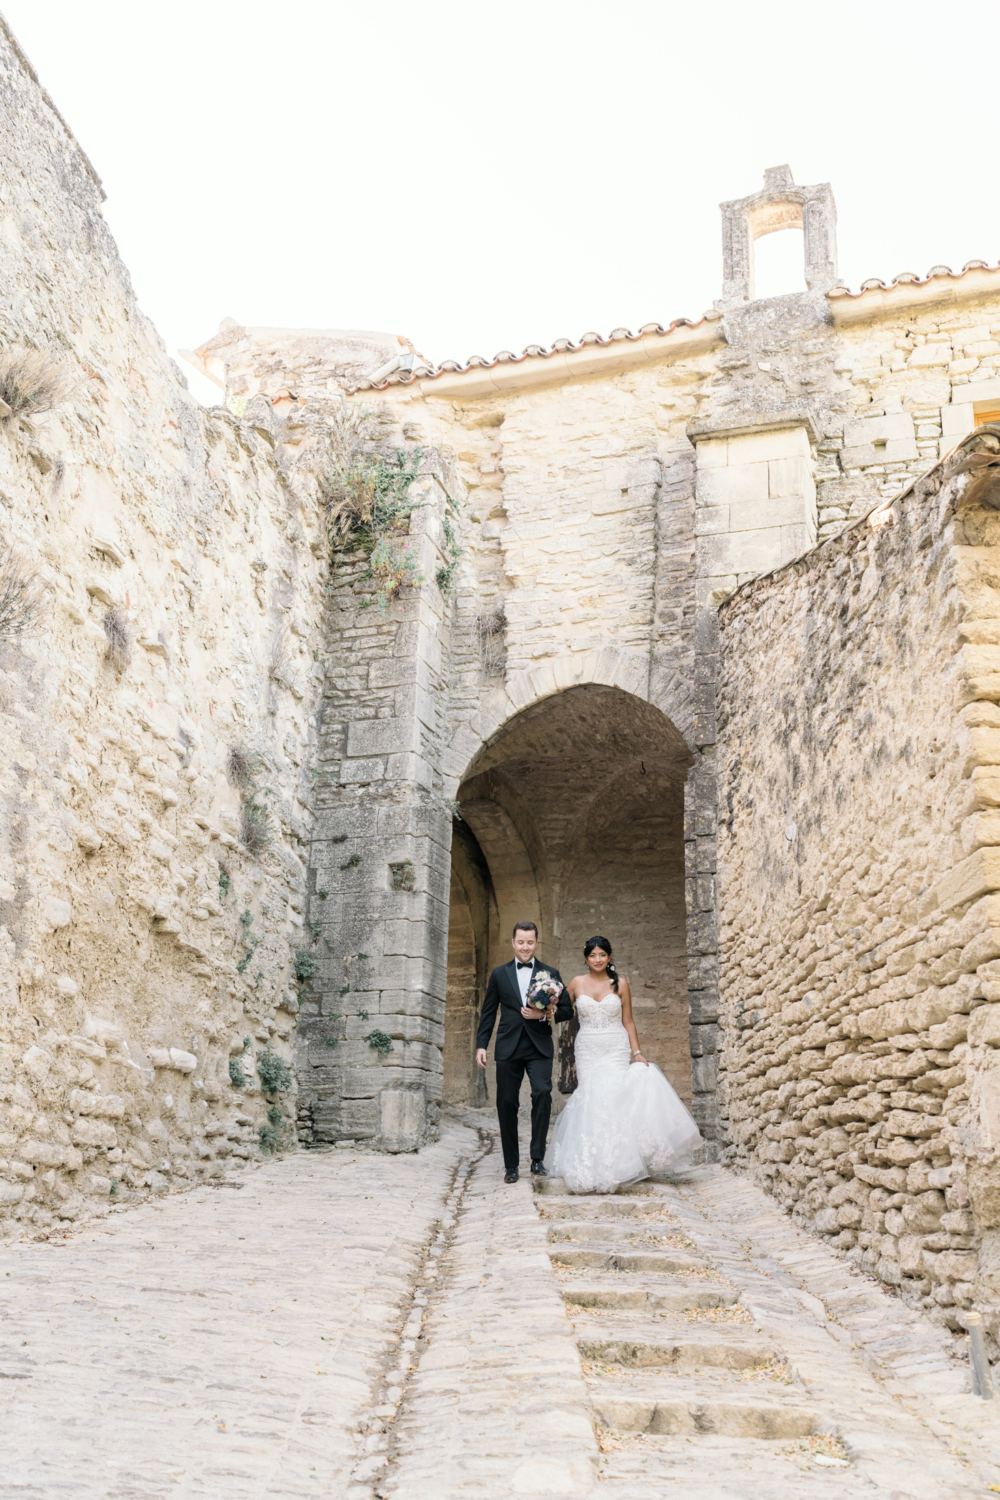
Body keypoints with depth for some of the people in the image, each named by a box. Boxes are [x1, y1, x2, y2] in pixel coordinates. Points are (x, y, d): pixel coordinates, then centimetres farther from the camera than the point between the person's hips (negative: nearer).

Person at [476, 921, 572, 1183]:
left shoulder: (551, 974, 8)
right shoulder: (499, 974, 11)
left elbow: (567, 1010, 7)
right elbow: (488, 1013, 12)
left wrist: (544, 1014, -11)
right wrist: (481, 1045, 4)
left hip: (539, 1047, -1)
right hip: (508, 1048, 1)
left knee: (542, 1092, -21)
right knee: (507, 1103, 2)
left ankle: (537, 1158, -12)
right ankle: (511, 1164, 14)